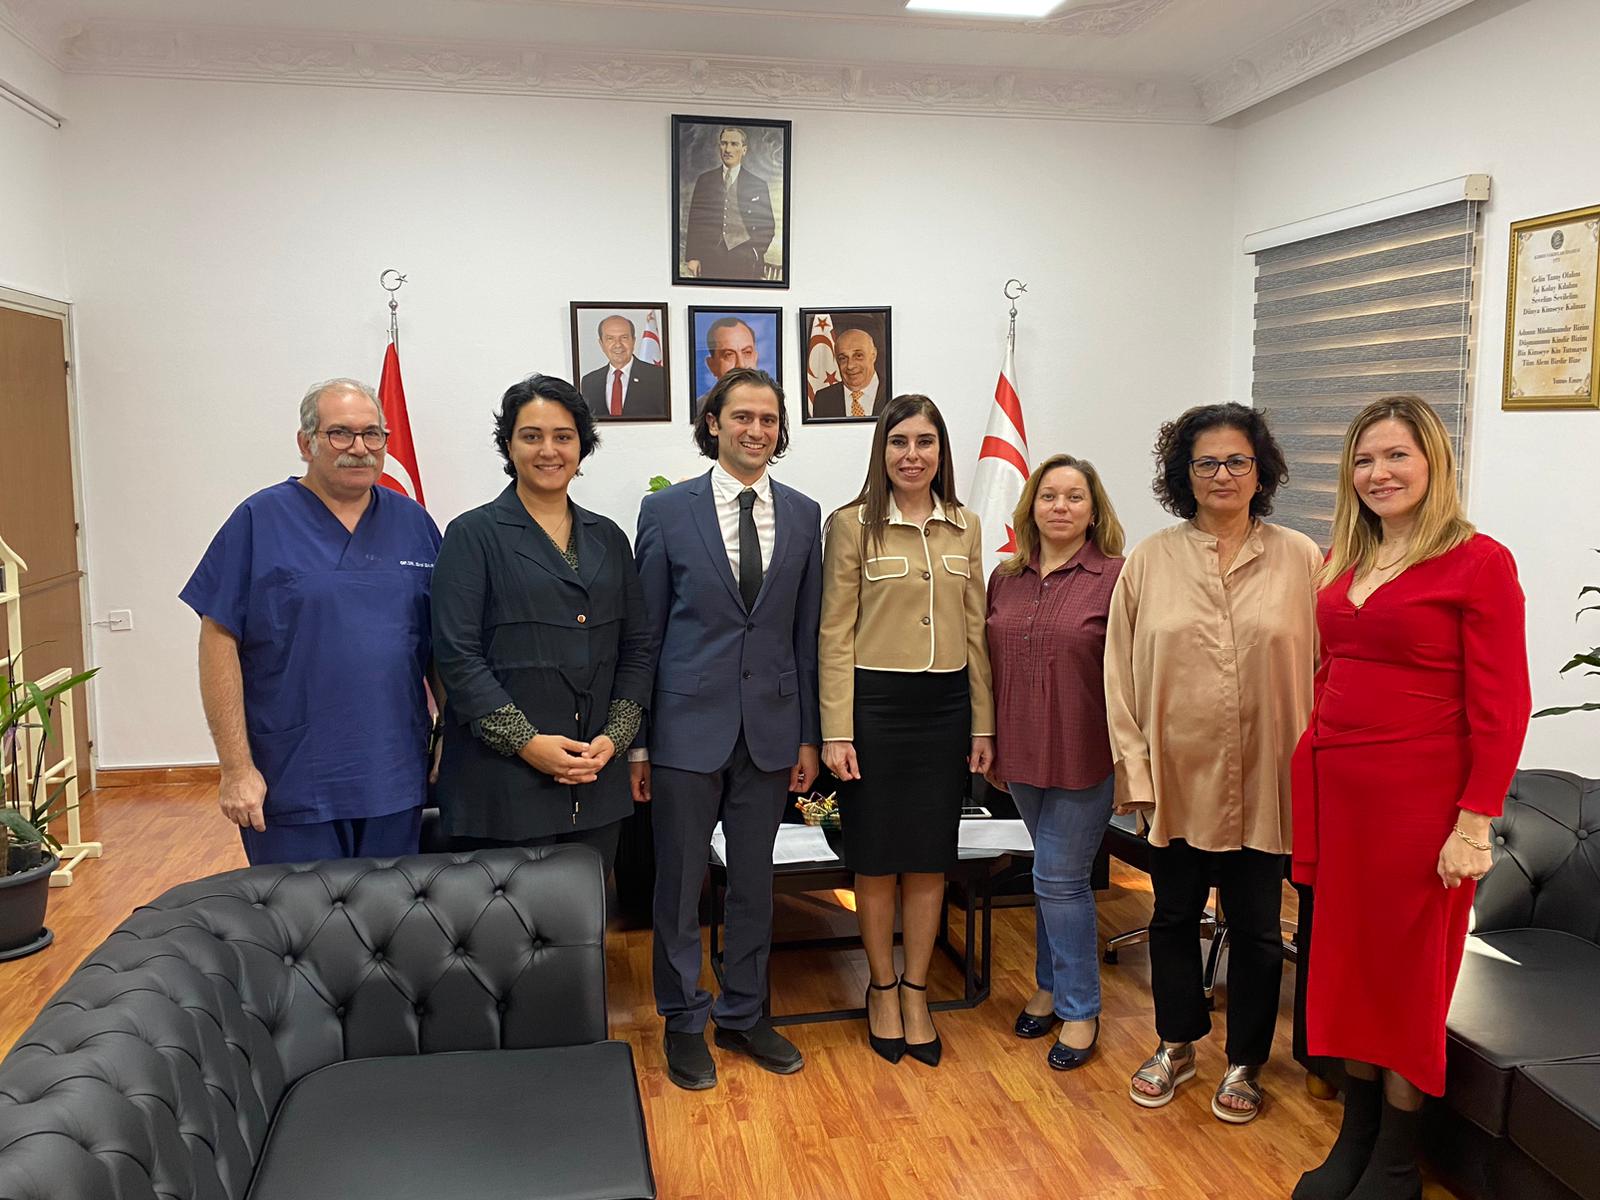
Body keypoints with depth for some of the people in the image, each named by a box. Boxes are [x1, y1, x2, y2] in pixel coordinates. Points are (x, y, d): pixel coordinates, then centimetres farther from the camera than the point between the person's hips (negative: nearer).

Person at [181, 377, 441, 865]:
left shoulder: (414, 524, 8)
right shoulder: (259, 520, -3)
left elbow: (445, 650, 11)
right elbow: (219, 642, -6)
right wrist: (236, 767, -10)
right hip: (290, 787, -3)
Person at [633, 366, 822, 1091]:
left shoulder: (803, 515, 5)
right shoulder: (667, 510, -3)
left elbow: (806, 634, 8)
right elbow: (644, 631, -1)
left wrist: (808, 736, 6)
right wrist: (635, 739, -3)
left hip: (770, 728, 3)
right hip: (688, 724, -2)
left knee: (754, 882, 14)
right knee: (679, 884, 9)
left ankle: (743, 1015, 32)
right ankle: (684, 1021, 27)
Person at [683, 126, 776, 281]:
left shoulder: (758, 184, 9)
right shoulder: (705, 180, 13)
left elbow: (768, 226, 9)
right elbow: (695, 222, 10)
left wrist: (755, 253, -4)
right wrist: (692, 257, 1)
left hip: (744, 262, -1)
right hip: (710, 260, 1)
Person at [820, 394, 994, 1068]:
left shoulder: (965, 528, 7)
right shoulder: (852, 525, -4)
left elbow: (974, 631, 11)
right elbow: (835, 635, -5)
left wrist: (983, 724, 8)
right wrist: (836, 732, -9)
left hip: (945, 707, 3)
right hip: (875, 705, -3)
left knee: (930, 859, 10)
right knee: (876, 859, 7)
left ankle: (916, 993, 27)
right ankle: (882, 987, 28)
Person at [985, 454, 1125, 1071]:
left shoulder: (1115, 578, -9)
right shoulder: (1005, 579, 6)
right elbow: (990, 666, 11)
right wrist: (990, 746, 12)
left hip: (1084, 755, -5)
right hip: (1023, 754, 5)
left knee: (1059, 877, 0)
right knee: (1053, 873, 18)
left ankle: (1079, 1009, 18)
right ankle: (1051, 986, 34)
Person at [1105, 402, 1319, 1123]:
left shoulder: (1299, 560, -3)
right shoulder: (1150, 561, -1)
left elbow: (1324, 666, -1)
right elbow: (1121, 672, 0)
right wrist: (1134, 766, -4)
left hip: (1264, 779, -1)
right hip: (1178, 773, 1)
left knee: (1256, 926, 12)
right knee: (1173, 915, 16)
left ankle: (1244, 1063, 32)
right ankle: (1176, 1045, 37)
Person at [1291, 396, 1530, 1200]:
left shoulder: (1478, 562, -9)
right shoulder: (1343, 562, 9)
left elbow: (1501, 706, -12)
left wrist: (1475, 824, -15)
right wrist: (1308, 785, 9)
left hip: (1418, 798, -6)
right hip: (1335, 791, 6)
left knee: (1407, 972, 7)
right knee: (1345, 960, 14)